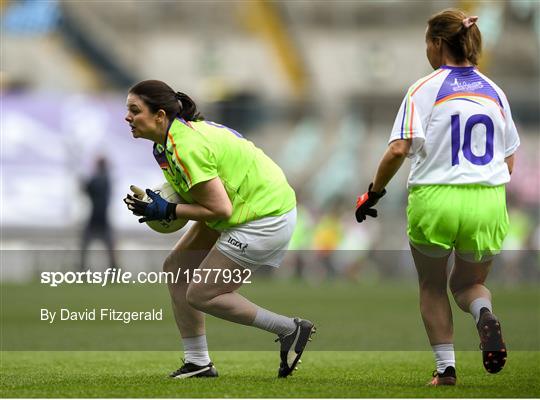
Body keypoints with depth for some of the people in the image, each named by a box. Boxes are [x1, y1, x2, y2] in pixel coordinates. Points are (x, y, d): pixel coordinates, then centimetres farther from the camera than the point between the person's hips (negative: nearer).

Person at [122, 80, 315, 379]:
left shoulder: (186, 147, -26)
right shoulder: (175, 134, 5)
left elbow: (220, 209, -26)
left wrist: (167, 211, -18)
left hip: (265, 217, -11)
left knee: (201, 295, -7)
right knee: (176, 269, 9)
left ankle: (290, 330, 3)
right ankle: (197, 363, 14)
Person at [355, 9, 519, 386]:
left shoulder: (425, 89, -3)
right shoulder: (495, 92, 11)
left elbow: (399, 149, -13)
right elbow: (509, 162, 14)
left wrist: (374, 192, -1)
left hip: (435, 199, -3)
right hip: (488, 200, 3)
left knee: (433, 286, 19)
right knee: (469, 282, 21)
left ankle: (446, 367, 9)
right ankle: (485, 316, -13)